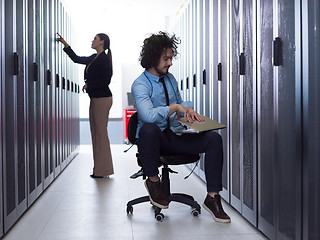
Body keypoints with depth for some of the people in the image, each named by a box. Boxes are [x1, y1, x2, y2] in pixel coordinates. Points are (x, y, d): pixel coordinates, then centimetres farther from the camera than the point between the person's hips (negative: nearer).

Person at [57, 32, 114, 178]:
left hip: (102, 99, -10)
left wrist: (88, 85, -8)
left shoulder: (104, 59, -10)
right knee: (95, 132, 10)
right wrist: (65, 44, 25)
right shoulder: (93, 58, 17)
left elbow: (106, 80, -17)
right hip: (95, 99, 10)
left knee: (101, 132, -8)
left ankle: (103, 170, -2)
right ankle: (99, 168, 15)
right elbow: (76, 59, 26)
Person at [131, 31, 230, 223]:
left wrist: (187, 109, 2)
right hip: (154, 139, -6)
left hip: (175, 136, 6)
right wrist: (175, 107, -18)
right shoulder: (140, 85, -12)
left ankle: (212, 197, -11)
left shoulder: (170, 78, 13)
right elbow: (148, 115, -31)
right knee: (149, 128, -42)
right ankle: (153, 180, -16)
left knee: (214, 138, -16)